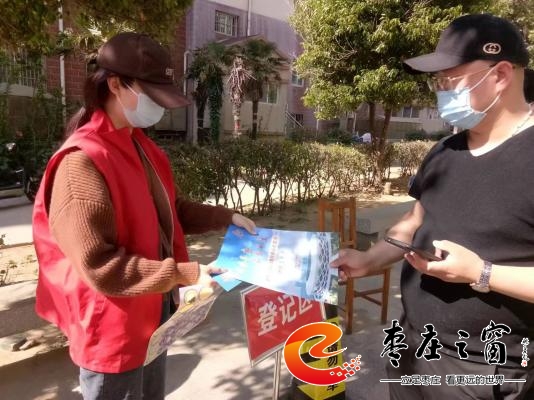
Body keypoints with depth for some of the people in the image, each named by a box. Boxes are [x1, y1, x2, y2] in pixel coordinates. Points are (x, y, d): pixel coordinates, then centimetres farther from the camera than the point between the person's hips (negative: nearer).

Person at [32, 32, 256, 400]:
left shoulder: (141, 146, 4)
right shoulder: (81, 163, -24)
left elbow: (171, 210, 14)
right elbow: (99, 267, -25)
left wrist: (226, 217, 3)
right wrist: (184, 274, -27)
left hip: (154, 312, 9)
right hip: (113, 328, -8)